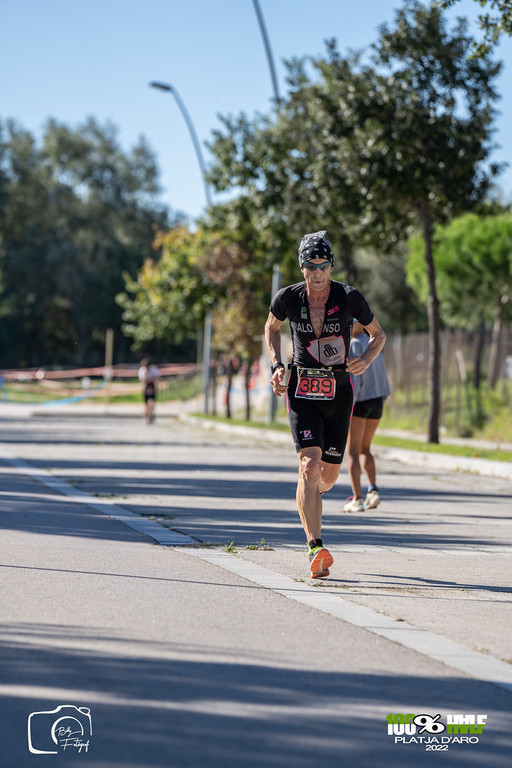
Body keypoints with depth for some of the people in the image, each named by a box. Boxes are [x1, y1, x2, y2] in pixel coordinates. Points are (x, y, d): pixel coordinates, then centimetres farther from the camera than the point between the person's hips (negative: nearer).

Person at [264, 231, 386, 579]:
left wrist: (366, 360, -15)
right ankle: (316, 549, -24)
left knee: (330, 474, 11)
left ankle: (309, 498, 50)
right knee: (310, 464, -19)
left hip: (339, 391, 1)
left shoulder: (350, 298, -10)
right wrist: (277, 365, 1)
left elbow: (379, 334, 5)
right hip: (302, 391, -1)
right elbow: (272, 327, 15)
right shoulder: (288, 298, -7)